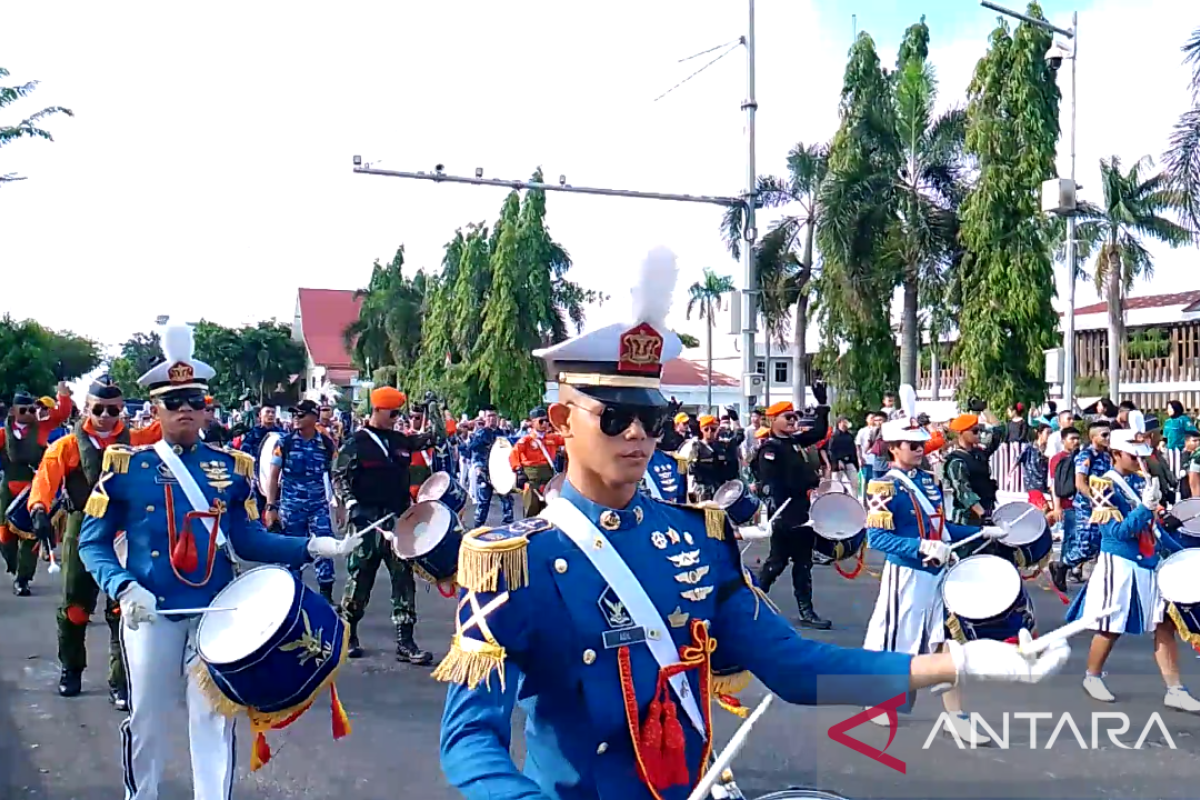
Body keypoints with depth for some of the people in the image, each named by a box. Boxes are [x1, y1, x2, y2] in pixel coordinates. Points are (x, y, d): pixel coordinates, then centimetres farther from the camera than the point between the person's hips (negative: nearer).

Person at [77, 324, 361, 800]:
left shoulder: (232, 467, 3)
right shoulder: (125, 466, -3)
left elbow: (249, 540, 3)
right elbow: (92, 543, -1)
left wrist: (313, 548, -11)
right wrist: (124, 587, -19)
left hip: (216, 613, 1)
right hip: (151, 612, -1)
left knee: (214, 715, 6)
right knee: (147, 715, 13)